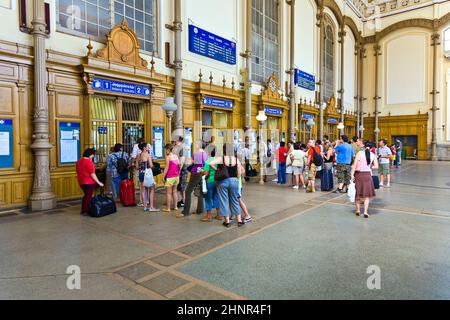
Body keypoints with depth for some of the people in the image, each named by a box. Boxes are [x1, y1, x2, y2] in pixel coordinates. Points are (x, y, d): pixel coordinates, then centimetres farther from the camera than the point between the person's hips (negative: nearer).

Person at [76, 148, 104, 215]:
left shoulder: (79, 161, 8)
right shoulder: (89, 162, -17)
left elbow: (78, 172, 16)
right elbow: (92, 174, -19)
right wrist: (98, 182, -14)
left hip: (81, 182, 8)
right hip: (89, 182, -8)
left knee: (86, 195, 21)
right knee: (89, 196, 3)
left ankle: (83, 210, 25)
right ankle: (86, 211, 8)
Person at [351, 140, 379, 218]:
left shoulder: (359, 153, -4)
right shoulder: (373, 155, 2)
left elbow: (354, 164, -11)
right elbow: (376, 166, 2)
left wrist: (352, 174, -10)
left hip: (358, 174, 0)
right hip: (367, 174, 1)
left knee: (357, 193, 13)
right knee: (367, 194, 7)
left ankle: (358, 210, 24)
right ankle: (365, 212, 0)